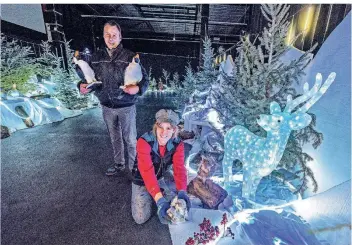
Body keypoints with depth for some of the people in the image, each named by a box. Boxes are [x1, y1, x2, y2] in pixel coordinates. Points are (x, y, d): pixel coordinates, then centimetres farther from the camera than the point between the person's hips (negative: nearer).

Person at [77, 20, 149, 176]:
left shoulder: (130, 57, -9)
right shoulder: (96, 58, 3)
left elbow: (145, 78, -8)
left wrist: (138, 88, -28)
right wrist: (83, 86, -8)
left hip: (126, 106, -4)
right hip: (107, 107, 5)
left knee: (130, 139, 7)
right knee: (115, 138, 19)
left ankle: (134, 167, 28)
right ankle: (119, 165, 40)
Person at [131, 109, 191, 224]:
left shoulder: (178, 144, -19)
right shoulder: (144, 142, -33)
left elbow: (179, 168, -28)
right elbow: (147, 172, -42)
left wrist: (182, 191, -46)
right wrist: (160, 200, -50)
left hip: (163, 176, 3)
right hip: (142, 179, -3)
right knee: (141, 218, -4)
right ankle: (148, 196, 24)